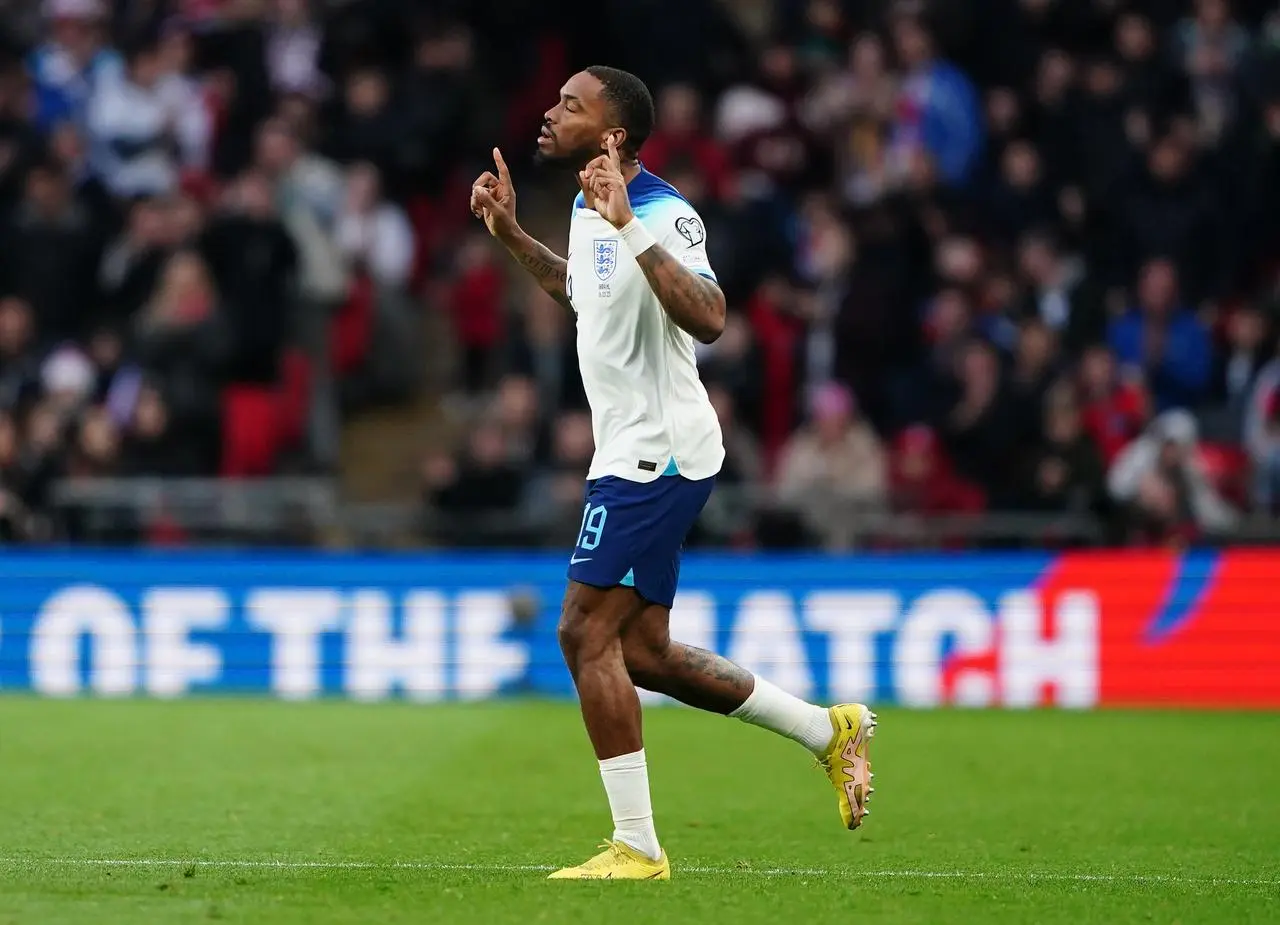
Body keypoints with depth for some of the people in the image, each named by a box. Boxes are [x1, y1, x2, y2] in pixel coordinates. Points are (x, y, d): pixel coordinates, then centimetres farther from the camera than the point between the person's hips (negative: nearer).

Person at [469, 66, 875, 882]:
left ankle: (637, 847, -7)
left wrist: (630, 227, -37)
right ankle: (830, 729, 21)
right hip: (632, 454, 10)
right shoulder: (589, 208, 11)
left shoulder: (662, 215, -19)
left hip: (656, 454, -10)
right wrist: (511, 235, 22)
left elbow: (708, 319, -35)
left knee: (587, 633, -12)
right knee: (640, 652, 11)